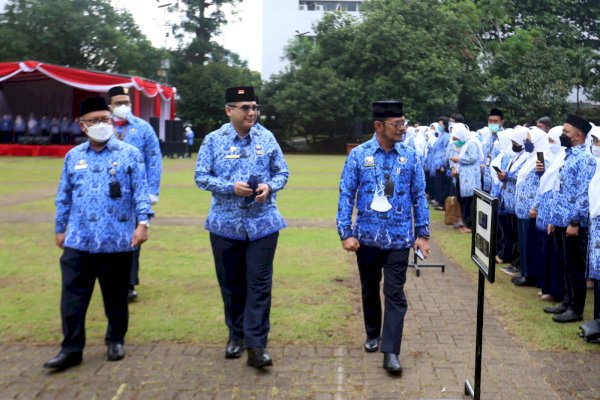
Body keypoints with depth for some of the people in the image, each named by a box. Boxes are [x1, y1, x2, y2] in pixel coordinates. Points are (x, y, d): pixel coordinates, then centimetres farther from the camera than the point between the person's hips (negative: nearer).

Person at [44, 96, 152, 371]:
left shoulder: (129, 154, 0)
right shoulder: (73, 157, 10)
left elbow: (140, 192, -3)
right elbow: (64, 197, 15)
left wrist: (142, 223, -13)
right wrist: (60, 229, 15)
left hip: (117, 241, -2)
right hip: (78, 242, 2)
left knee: (116, 297, 11)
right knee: (72, 298, 0)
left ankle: (115, 341, 29)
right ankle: (71, 348, 10)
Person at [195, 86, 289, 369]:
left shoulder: (267, 139, 3)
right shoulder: (213, 140, -1)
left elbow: (282, 172, 8)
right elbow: (201, 177, -2)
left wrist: (270, 187, -13)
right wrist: (231, 187, -16)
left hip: (263, 223, 0)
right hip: (225, 224, 0)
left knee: (259, 283, -3)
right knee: (231, 283, 11)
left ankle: (256, 345, 1)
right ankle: (236, 335, 29)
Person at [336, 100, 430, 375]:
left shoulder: (409, 155, -2)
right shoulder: (359, 155, -6)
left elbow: (419, 196, 3)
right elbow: (347, 195, -5)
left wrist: (423, 234, 1)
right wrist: (345, 233, -11)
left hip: (399, 238, 0)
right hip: (367, 237, 0)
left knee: (395, 294, -2)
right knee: (370, 289, 17)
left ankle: (390, 352, 2)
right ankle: (372, 334, 38)